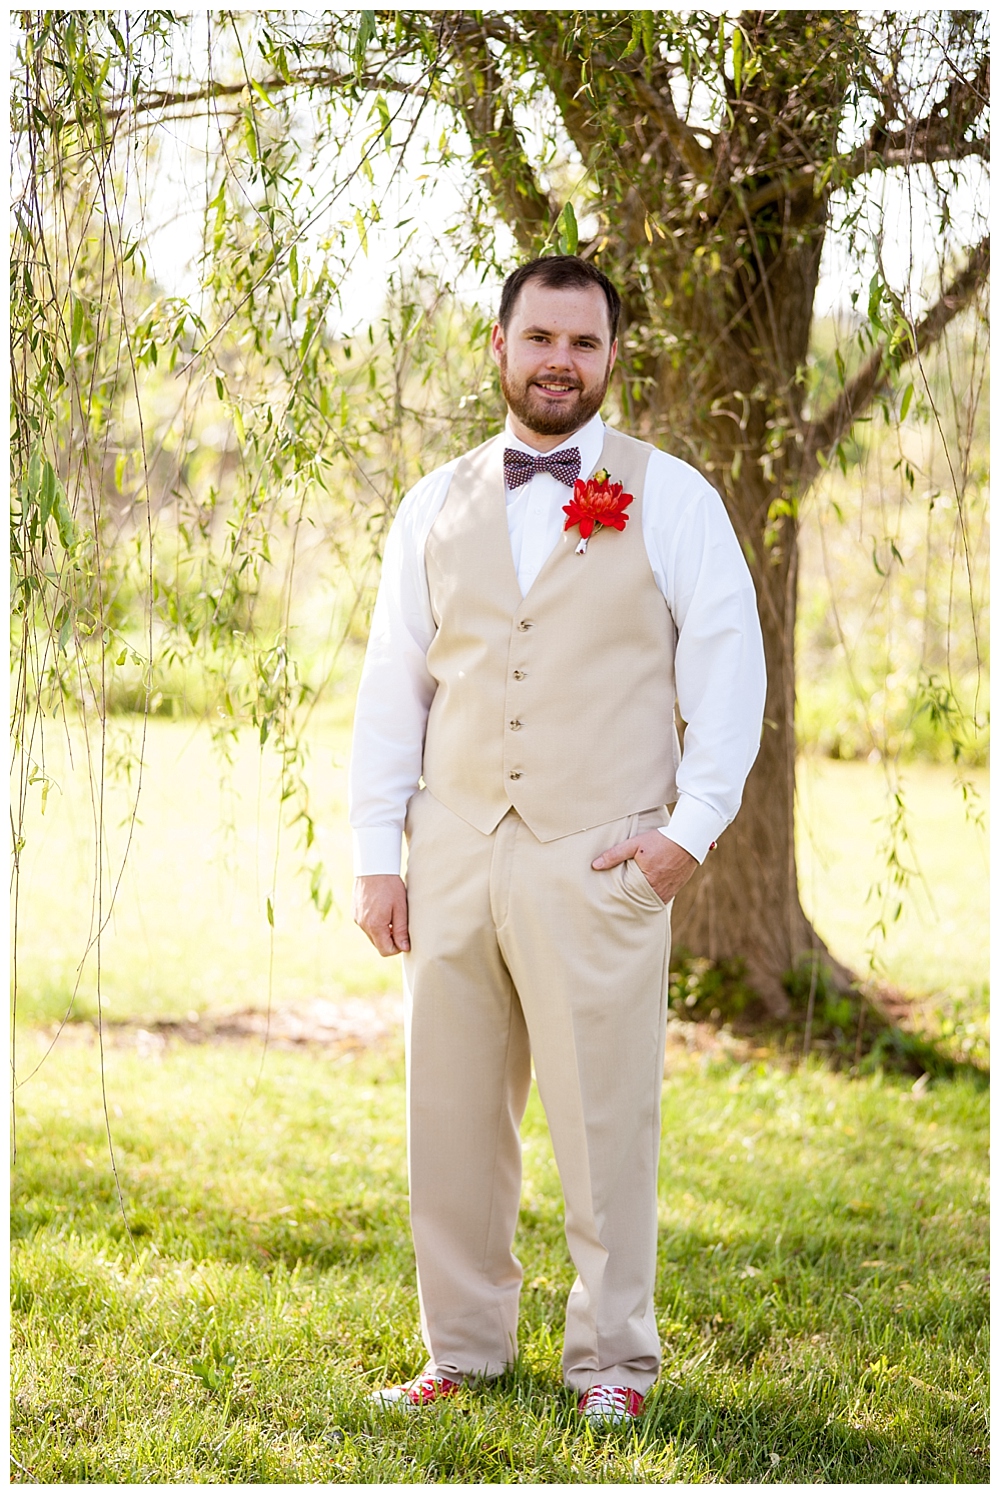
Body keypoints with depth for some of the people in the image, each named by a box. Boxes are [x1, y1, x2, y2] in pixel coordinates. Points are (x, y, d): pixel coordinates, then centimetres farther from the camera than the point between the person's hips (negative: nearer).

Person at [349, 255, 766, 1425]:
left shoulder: (667, 496, 4)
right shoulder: (437, 505, 13)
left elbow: (728, 664, 0)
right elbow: (391, 683, 13)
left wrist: (693, 827, -8)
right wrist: (377, 853, 7)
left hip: (599, 863, -3)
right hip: (453, 859, 3)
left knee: (605, 1119, -1)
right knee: (451, 1118, 6)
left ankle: (611, 1356, 12)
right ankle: (464, 1345, 19)